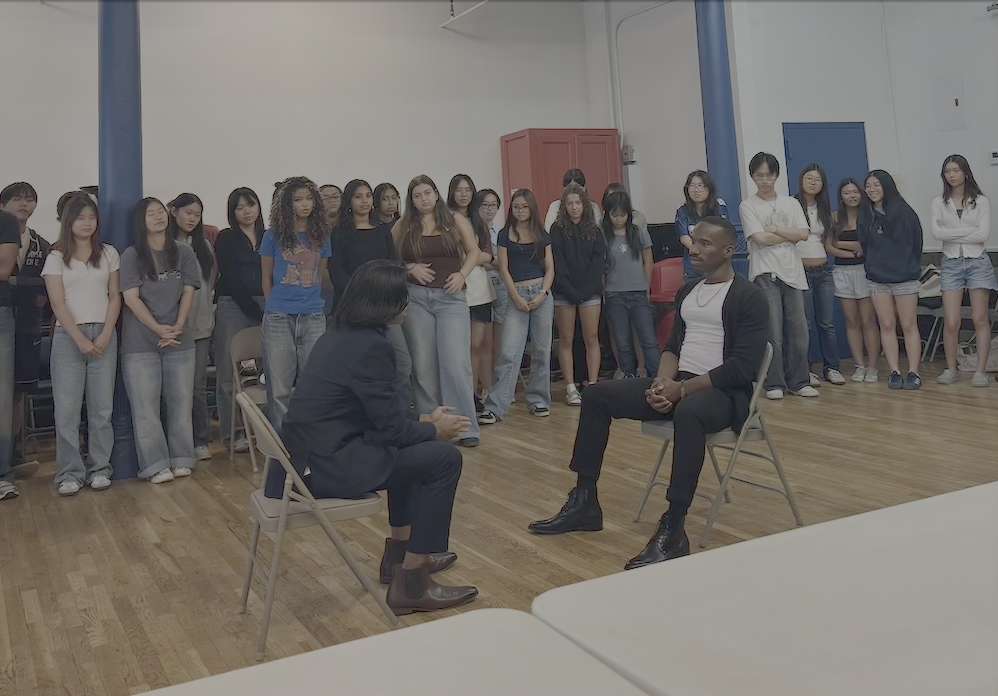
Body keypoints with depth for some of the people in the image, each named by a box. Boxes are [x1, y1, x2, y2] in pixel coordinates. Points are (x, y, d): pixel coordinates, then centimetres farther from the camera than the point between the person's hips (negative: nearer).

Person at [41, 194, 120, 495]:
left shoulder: (108, 254, 11)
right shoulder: (56, 258, 6)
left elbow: (115, 297, 7)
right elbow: (58, 303, -1)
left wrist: (104, 336, -6)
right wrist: (81, 339, -11)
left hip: (104, 335, 1)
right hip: (68, 336, -1)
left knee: (102, 407, 1)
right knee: (67, 408, -3)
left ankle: (99, 468, 10)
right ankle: (70, 473, 4)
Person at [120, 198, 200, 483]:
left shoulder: (183, 253, 9)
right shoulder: (131, 256, 1)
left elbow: (188, 292, 5)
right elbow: (131, 298, -6)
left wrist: (178, 326, -8)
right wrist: (159, 329, -13)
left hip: (179, 340, 2)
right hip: (140, 341, -2)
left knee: (181, 401, 4)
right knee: (145, 405, -2)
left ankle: (181, 460, 13)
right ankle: (156, 465, 3)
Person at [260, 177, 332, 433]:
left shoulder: (321, 235, 10)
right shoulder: (274, 236, 4)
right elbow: (267, 279, 11)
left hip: (314, 318, 2)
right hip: (278, 319, -2)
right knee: (279, 388, 0)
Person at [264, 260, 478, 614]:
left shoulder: (341, 334, 9)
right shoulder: (372, 346, -19)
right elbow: (391, 428, -14)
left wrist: (423, 419, 16)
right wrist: (435, 430, 3)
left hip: (310, 454, 10)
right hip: (326, 465, -10)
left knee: (414, 448, 25)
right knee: (444, 458, -7)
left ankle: (400, 552, 32)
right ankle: (411, 584, -1)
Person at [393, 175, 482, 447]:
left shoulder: (457, 221, 6)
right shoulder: (403, 226, 7)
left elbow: (473, 252, 11)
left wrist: (462, 274, -5)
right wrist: (410, 269, -7)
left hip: (451, 297, -1)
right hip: (416, 298, 1)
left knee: (456, 362, -10)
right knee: (423, 365, 4)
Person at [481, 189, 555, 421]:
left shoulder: (542, 235, 10)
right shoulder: (505, 235, 7)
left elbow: (550, 268, 7)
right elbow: (503, 269, 2)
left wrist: (543, 293, -9)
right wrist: (517, 297, -8)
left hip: (542, 294, 2)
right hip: (517, 295, -1)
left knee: (541, 350, 3)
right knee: (508, 352, -10)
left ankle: (538, 400, 14)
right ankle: (496, 406, -11)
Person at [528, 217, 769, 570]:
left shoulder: (749, 297, -7)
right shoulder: (687, 292, 16)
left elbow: (742, 367, -16)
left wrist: (682, 389, -21)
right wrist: (662, 382, -7)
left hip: (723, 391, -8)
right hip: (677, 384, 8)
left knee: (689, 412, -42)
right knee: (598, 394, -5)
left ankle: (673, 531, -37)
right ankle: (584, 502, -1)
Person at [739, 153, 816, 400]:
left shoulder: (791, 203, 16)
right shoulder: (748, 206, 5)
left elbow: (804, 233, 2)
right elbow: (761, 238, -7)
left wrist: (775, 229, -4)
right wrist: (790, 235, 2)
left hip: (793, 272, 4)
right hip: (765, 273, -3)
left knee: (798, 329, 1)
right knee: (772, 331, -7)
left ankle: (799, 382, 10)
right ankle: (774, 384, 1)